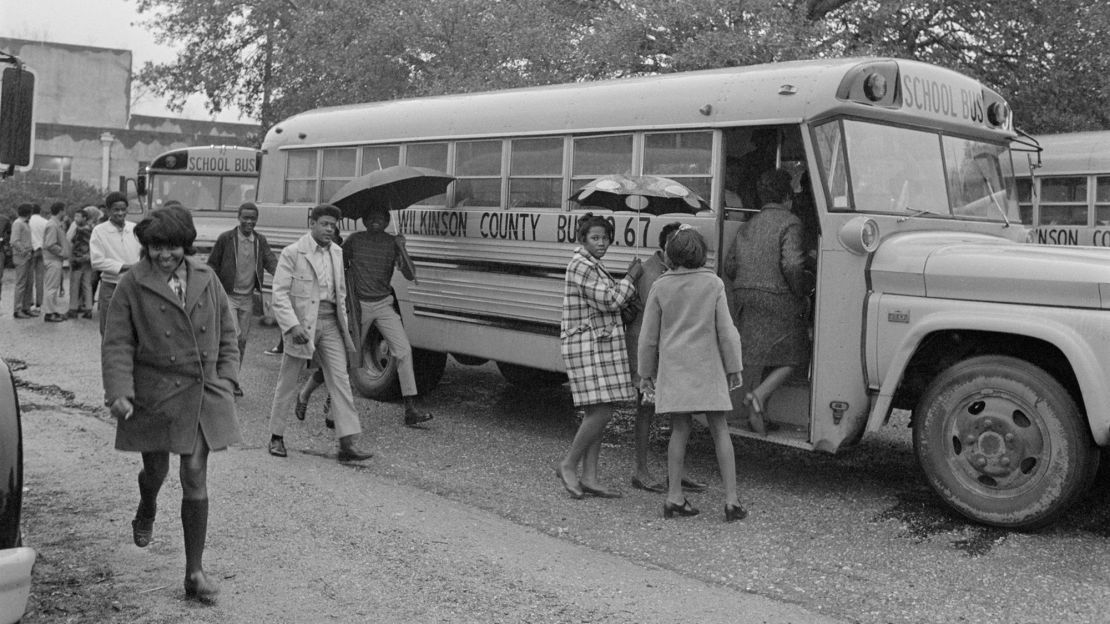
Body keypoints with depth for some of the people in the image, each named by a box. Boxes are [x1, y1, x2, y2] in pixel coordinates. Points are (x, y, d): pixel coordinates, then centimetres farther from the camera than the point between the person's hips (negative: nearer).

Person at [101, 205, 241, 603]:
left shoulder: (206, 280, 4)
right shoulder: (132, 285, -5)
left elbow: (227, 334, 12)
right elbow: (117, 344, -6)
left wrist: (227, 378, 4)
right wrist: (119, 391, -16)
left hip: (203, 396, 2)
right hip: (154, 396, -1)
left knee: (196, 479, 0)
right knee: (156, 470, 14)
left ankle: (195, 571, 7)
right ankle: (146, 511, 54)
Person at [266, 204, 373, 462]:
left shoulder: (336, 253, 12)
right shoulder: (292, 253, -7)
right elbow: (279, 293, -12)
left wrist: (344, 323, 14)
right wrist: (292, 325, -22)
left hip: (329, 323, 5)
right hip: (301, 323, -5)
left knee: (340, 380, -3)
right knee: (287, 382, 7)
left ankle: (348, 443, -5)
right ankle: (277, 437, 23)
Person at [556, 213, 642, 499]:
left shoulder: (592, 266, 19)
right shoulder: (581, 266, -13)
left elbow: (609, 301, 20)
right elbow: (610, 301, -17)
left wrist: (628, 280, 9)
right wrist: (631, 278, -5)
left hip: (600, 346, 10)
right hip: (589, 346, -10)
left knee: (597, 413, 7)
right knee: (601, 412, -11)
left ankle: (589, 478, 9)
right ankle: (568, 465, 2)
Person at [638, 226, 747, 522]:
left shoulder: (661, 287, 0)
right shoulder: (713, 284, -3)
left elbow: (649, 335, 4)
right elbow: (726, 330, -2)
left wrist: (646, 372, 13)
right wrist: (733, 367, 7)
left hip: (673, 367, 1)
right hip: (707, 367, -1)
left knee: (679, 430, 8)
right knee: (720, 431, 4)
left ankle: (674, 497, 8)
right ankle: (731, 500, 3)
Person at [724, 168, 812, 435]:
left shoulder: (747, 226, 15)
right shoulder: (789, 223, -8)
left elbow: (730, 266, 14)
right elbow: (792, 264, -20)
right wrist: (801, 292, -6)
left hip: (745, 297, 7)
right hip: (778, 298, -7)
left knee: (753, 356, 12)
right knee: (792, 356, 3)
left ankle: (753, 414, 17)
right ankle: (759, 395, -17)